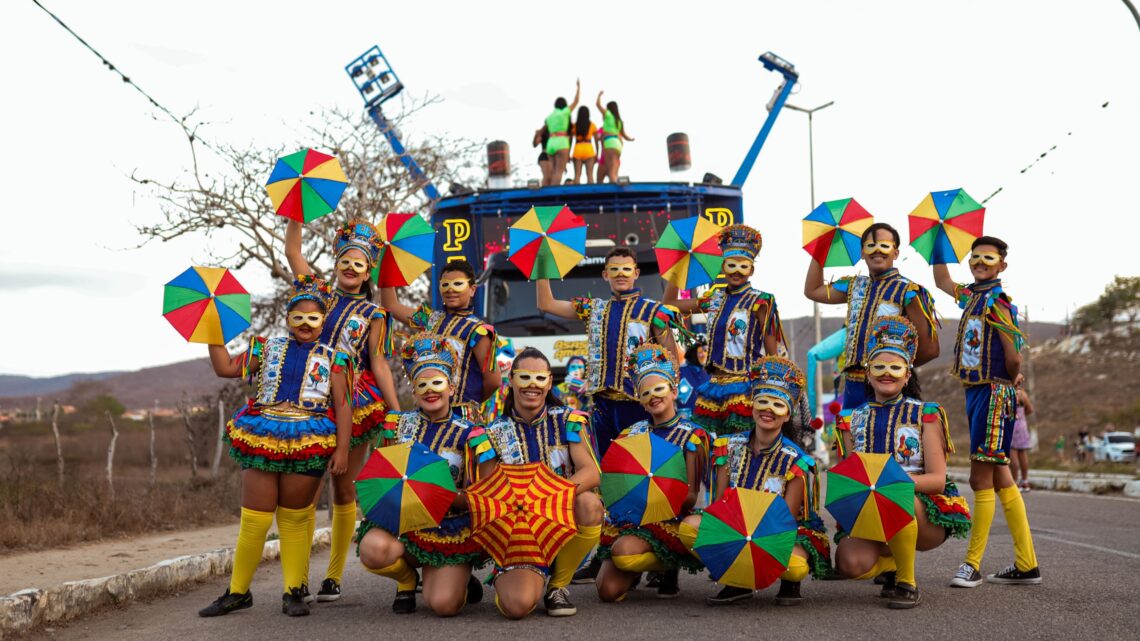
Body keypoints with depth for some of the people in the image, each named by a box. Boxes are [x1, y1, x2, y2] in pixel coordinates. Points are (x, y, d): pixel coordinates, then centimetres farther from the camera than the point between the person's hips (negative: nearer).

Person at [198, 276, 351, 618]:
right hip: (262, 438, 1)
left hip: (307, 443, -1)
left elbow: (343, 405, 1)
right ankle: (237, 592, 11)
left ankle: (293, 592, 13)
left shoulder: (333, 357, 7)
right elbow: (226, 368, 11)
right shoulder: (267, 347, 14)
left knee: (295, 519, 5)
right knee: (254, 519, 1)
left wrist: (342, 450, -8)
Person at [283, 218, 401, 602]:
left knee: (343, 489, 3)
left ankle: (334, 577, 8)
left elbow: (379, 363, 2)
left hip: (352, 406, -1)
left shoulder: (373, 315, 8)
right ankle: (298, 576, -2)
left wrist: (397, 413, -6)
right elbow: (292, 250, 8)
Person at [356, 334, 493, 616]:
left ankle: (459, 579, 19)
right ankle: (406, 578, 4)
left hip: (451, 529, -2)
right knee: (372, 548, -33)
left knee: (443, 605, -22)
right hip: (402, 520, 2)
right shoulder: (398, 423, 6)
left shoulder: (469, 434, -1)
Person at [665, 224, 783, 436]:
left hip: (744, 388, -5)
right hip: (715, 385, 5)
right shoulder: (715, 299, 12)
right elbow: (670, 304, 18)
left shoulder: (759, 302, -4)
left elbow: (772, 354, -5)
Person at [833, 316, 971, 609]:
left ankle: (907, 584, -14)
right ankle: (893, 565, 10)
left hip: (926, 513, -3)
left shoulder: (925, 414, 1)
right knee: (850, 562, -29)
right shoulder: (853, 421, 10)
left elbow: (937, 480, -7)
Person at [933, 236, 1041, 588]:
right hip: (976, 392, 9)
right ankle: (1026, 565, 16)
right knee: (999, 478, 10)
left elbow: (1014, 360, -14)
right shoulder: (971, 295, 12)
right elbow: (942, 281, 28)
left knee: (982, 478, -5)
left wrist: (1005, 382, 3)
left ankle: (972, 564, 2)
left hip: (993, 394, -9)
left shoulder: (998, 302, -12)